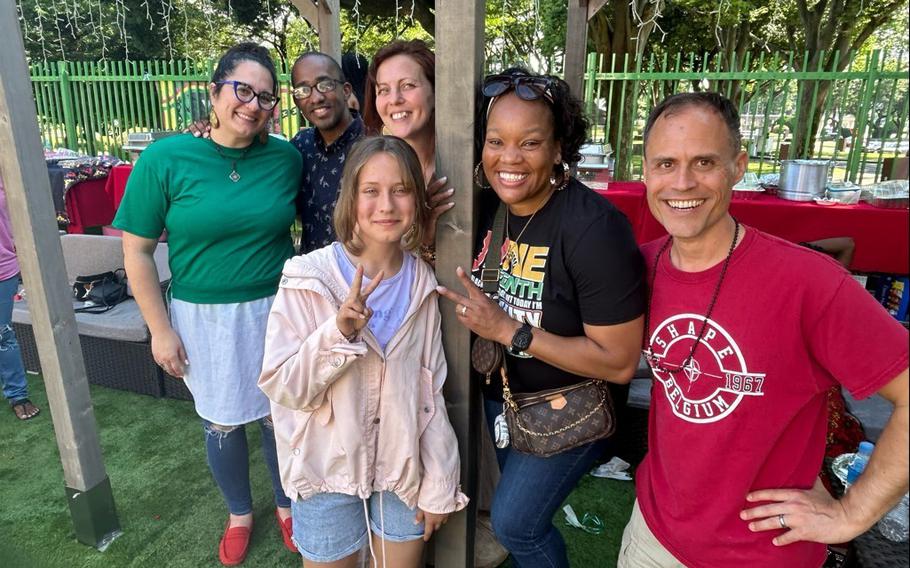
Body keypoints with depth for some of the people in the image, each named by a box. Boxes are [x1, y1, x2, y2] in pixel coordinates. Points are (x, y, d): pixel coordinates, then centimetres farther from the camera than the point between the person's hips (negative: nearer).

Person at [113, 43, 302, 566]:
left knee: (279, 416, 15)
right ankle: (240, 514, 43)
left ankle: (286, 506, 42)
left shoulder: (286, 158, -6)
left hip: (275, 310, 1)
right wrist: (161, 329, -6)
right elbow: (137, 252, -6)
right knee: (223, 424, 16)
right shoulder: (165, 159, -11)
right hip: (204, 317, 0)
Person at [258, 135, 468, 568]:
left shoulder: (420, 283, -6)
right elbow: (281, 387, -16)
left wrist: (439, 486, 2)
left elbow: (430, 391, -1)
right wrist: (338, 332, -31)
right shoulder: (308, 278, -17)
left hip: (405, 471, 3)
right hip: (328, 473, -2)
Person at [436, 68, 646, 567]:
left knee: (514, 522, 5)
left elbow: (619, 363, -26)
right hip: (501, 393, 6)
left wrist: (508, 331, -29)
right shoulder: (490, 206, -9)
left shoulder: (594, 228, -29)